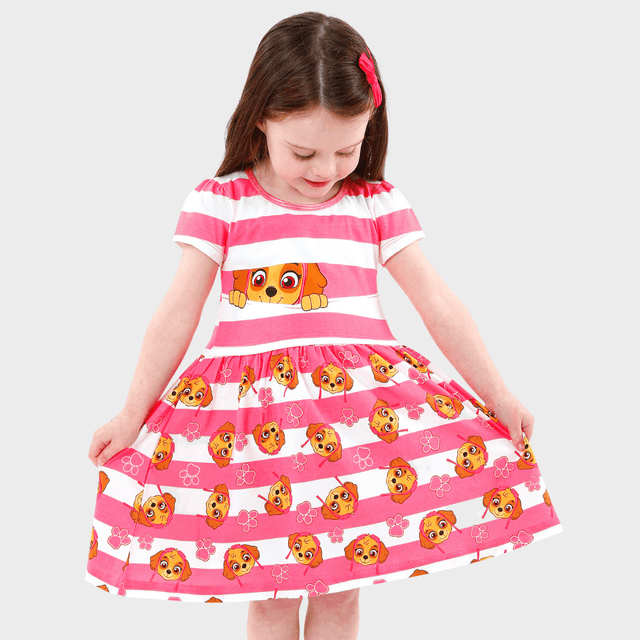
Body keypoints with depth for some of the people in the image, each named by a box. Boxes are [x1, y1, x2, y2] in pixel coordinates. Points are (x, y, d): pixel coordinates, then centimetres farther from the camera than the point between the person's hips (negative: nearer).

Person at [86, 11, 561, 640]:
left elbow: (439, 305, 5)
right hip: (251, 411, -1)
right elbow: (177, 314, 1)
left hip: (362, 398, 1)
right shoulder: (220, 203, -1)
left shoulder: (378, 205, 3)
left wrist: (500, 399, 5)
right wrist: (132, 414, 2)